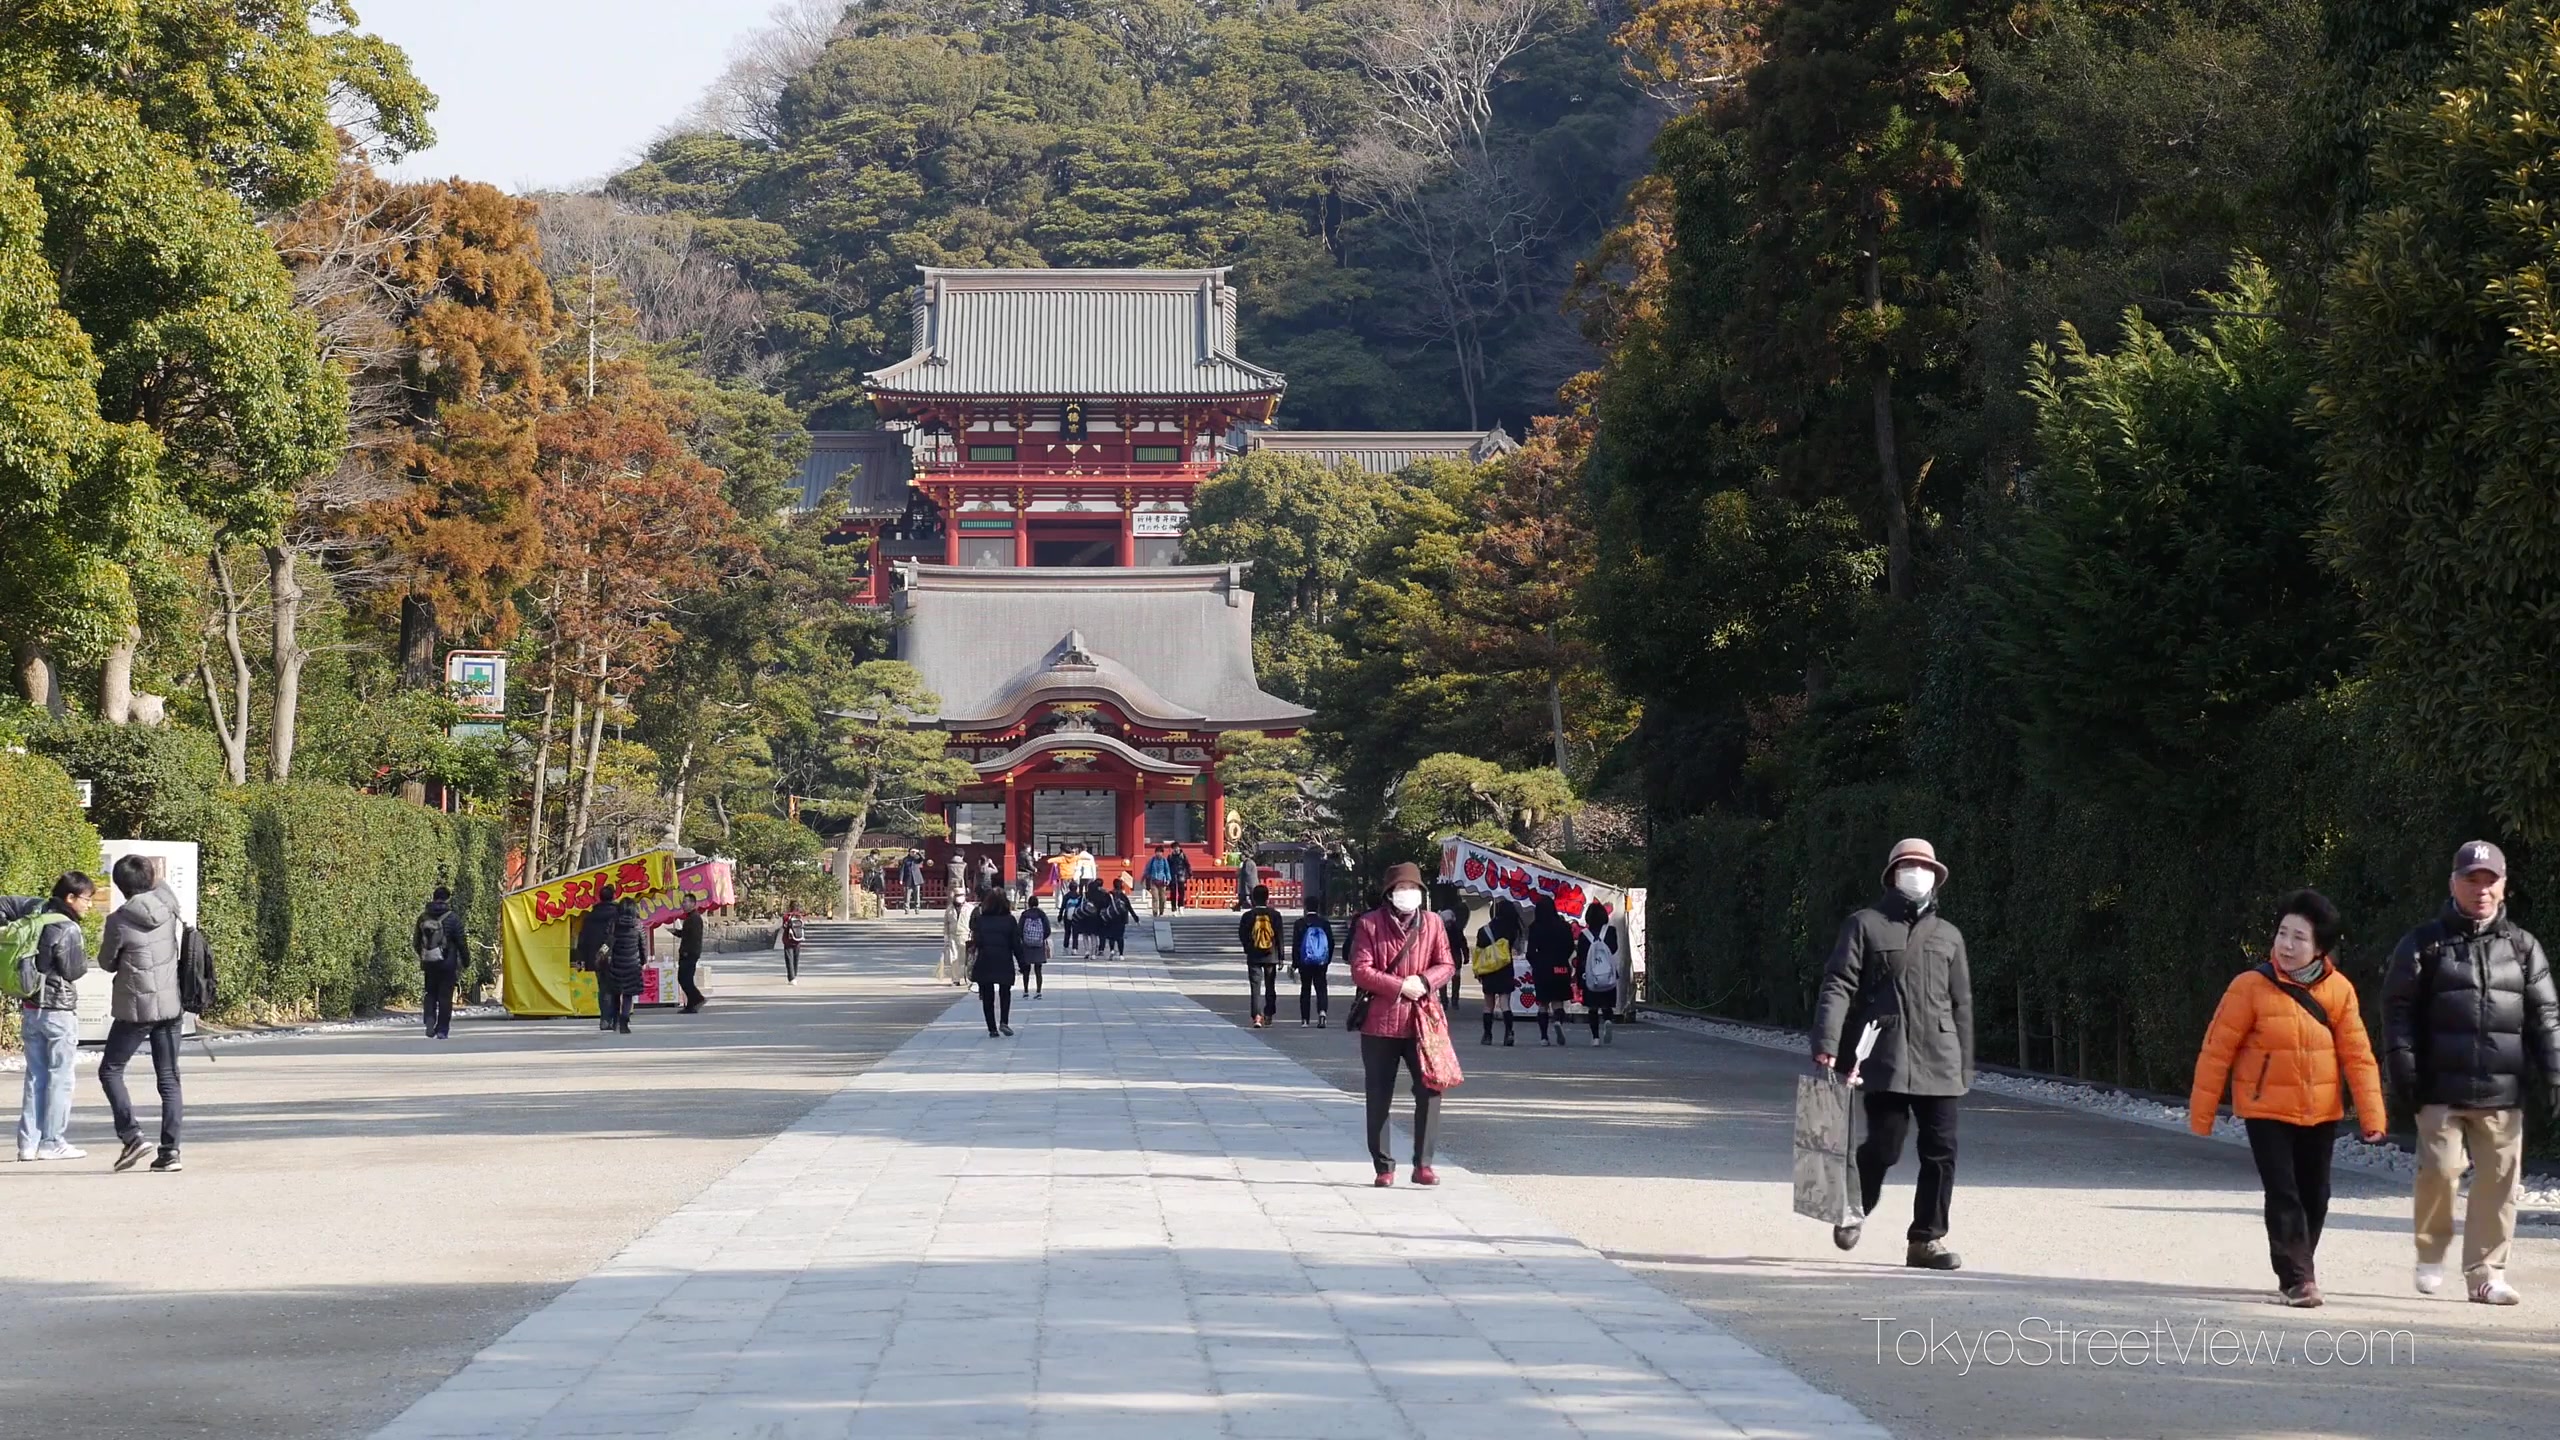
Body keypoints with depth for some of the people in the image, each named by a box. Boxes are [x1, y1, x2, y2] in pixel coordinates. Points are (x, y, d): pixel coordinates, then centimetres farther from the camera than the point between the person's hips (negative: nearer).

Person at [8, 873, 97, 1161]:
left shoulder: (37, 910, 4)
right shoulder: (68, 930, -18)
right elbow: (73, 972, -15)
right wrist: (81, 954, 2)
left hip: (30, 1008, 8)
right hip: (59, 1009, -8)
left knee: (35, 1075, 12)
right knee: (60, 1076, 1)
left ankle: (29, 1142, 11)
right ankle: (53, 1142, 1)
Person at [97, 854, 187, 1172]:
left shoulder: (119, 921, -15)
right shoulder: (168, 906, -4)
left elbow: (107, 963, 0)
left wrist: (105, 943, 15)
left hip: (137, 1008, -5)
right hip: (171, 1006, 5)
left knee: (110, 1071, 10)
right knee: (168, 1078, 9)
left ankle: (131, 1135, -5)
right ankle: (170, 1149, 3)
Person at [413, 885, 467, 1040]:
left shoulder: (423, 917, 2)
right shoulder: (452, 918, -9)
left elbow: (416, 942, 11)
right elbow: (461, 941, -7)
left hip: (429, 962, 3)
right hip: (448, 963, -3)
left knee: (431, 993, 16)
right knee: (445, 995, 4)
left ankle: (430, 1019, -7)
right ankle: (442, 1030, 4)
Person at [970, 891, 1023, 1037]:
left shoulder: (980, 919, 0)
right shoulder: (1009, 920, -1)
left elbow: (976, 942, -4)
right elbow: (1016, 944, -1)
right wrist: (1022, 963, 6)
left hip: (984, 962, 0)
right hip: (1004, 962, 0)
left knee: (987, 997, 8)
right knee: (1005, 993, 15)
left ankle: (992, 1028, 5)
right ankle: (1004, 1022, -5)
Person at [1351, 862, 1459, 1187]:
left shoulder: (1431, 924, 8)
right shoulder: (1370, 924, -1)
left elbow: (1446, 964, 6)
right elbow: (1360, 970, -8)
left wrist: (1423, 981, -14)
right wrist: (1400, 986, -16)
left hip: (1421, 1020, 2)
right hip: (1380, 1021, -2)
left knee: (1430, 1089, -7)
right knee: (1379, 1098, 4)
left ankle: (1423, 1164, 0)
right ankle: (1383, 1166, 13)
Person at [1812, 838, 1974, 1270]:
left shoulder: (1948, 936, 18)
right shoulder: (1865, 925, 6)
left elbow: (1961, 1004, 20)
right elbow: (1838, 986, -2)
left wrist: (1965, 1068, 15)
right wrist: (1826, 1045, -14)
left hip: (1939, 1061, 4)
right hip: (1885, 1058, -4)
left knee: (1941, 1150, -3)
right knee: (1884, 1146, -6)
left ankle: (1927, 1239, 7)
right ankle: (1855, 1210, 23)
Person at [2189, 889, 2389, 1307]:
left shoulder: (2338, 990, -3)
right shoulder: (2251, 986, -12)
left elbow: (2357, 1054, 0)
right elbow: (2217, 1049, -7)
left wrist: (2371, 1114, -4)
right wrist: (2201, 1112, -6)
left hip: (2321, 1113, 3)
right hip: (2267, 1111, -3)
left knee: (2314, 1196, 12)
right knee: (2283, 1195, -11)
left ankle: (2300, 1269, 30)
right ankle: (2296, 1278, -8)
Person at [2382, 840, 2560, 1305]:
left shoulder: (2522, 947, 12)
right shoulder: (2425, 944, 5)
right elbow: (2398, 1008, 2)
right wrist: (2403, 1066, -8)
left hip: (2502, 1094, 2)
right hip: (2442, 1091, -2)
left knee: (2500, 1180, 0)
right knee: (2440, 1169, -13)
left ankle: (2485, 1274, 8)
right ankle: (2431, 1253, 11)